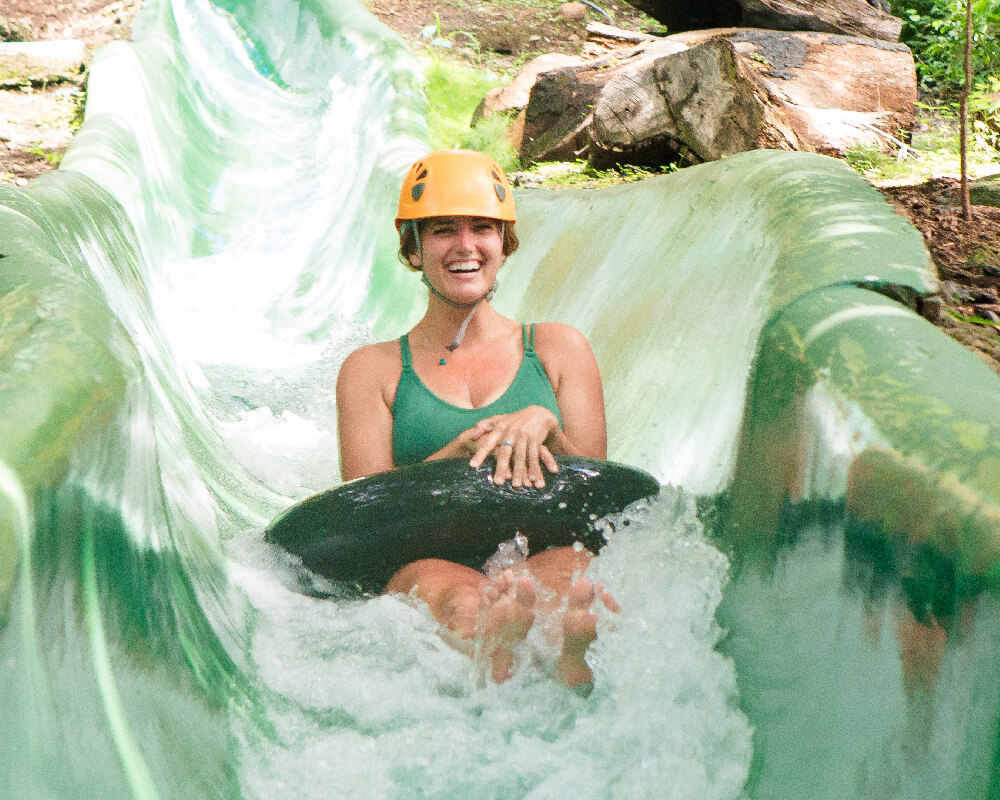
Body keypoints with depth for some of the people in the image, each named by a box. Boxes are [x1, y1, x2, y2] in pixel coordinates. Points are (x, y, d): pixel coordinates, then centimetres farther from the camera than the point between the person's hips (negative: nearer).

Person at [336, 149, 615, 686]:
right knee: (462, 601, -41)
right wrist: (462, 451, -13)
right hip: (423, 559, -1)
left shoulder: (558, 350, 20)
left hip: (545, 555, 1)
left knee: (572, 586, -39)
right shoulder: (372, 370, 17)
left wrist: (543, 426, -9)